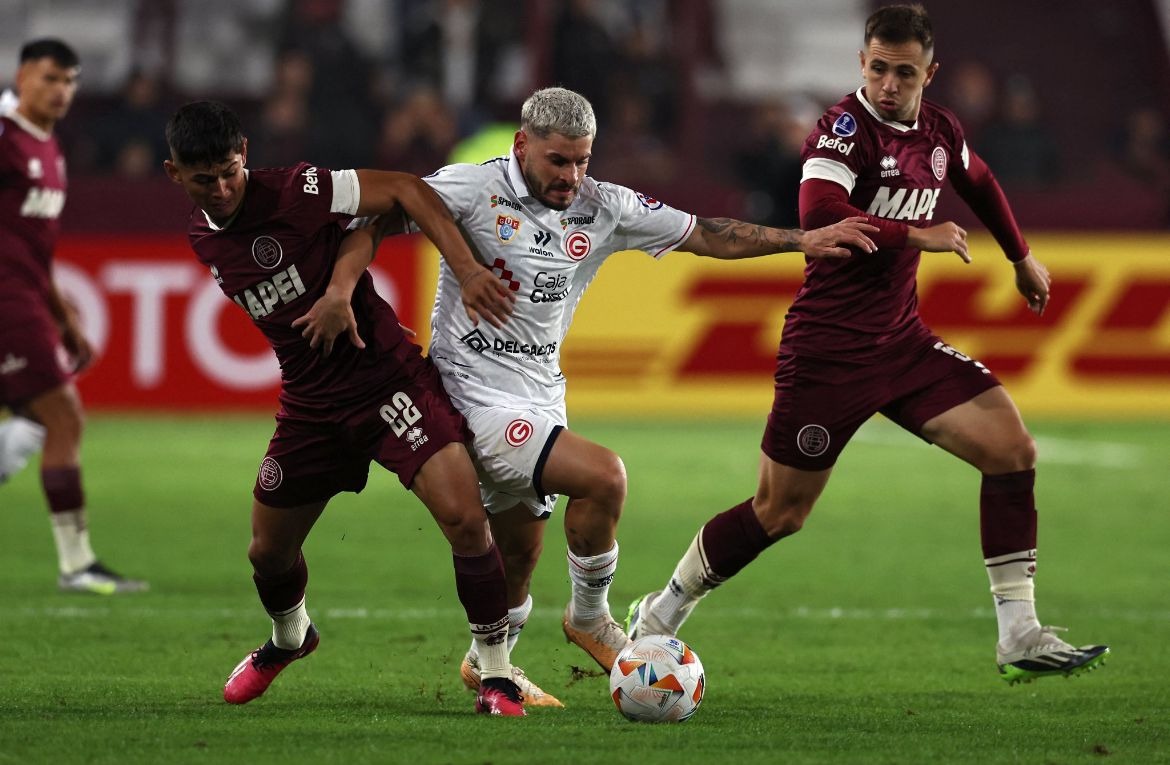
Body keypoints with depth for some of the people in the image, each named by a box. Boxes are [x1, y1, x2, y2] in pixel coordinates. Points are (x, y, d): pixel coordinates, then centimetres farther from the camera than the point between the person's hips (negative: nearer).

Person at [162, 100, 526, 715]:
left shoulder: (294, 192, -17)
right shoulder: (202, 239, 4)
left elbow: (403, 190, -18)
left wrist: (468, 271, -27)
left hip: (386, 376, -6)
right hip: (309, 402, 6)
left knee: (464, 519, -22)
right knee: (268, 551, 13)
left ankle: (496, 676, -7)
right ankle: (288, 639, 48)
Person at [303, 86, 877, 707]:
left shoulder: (603, 208, 2)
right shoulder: (472, 188, -13)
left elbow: (704, 236, 7)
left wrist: (802, 240, 2)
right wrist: (342, 287, -26)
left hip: (540, 395, 7)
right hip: (476, 394, -7)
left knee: (519, 552, 14)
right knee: (602, 475, -22)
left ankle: (487, 667, 37)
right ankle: (590, 617, -2)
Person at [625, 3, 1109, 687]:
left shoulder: (938, 131, 6)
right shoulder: (846, 128, -18)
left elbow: (978, 182, 30)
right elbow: (818, 213, -37)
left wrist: (1022, 256, 40)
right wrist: (917, 236, -29)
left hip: (902, 341, 7)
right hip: (829, 349, -7)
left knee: (1013, 450, -7)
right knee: (780, 513, 0)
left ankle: (1020, 638, -4)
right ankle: (657, 619, 21)